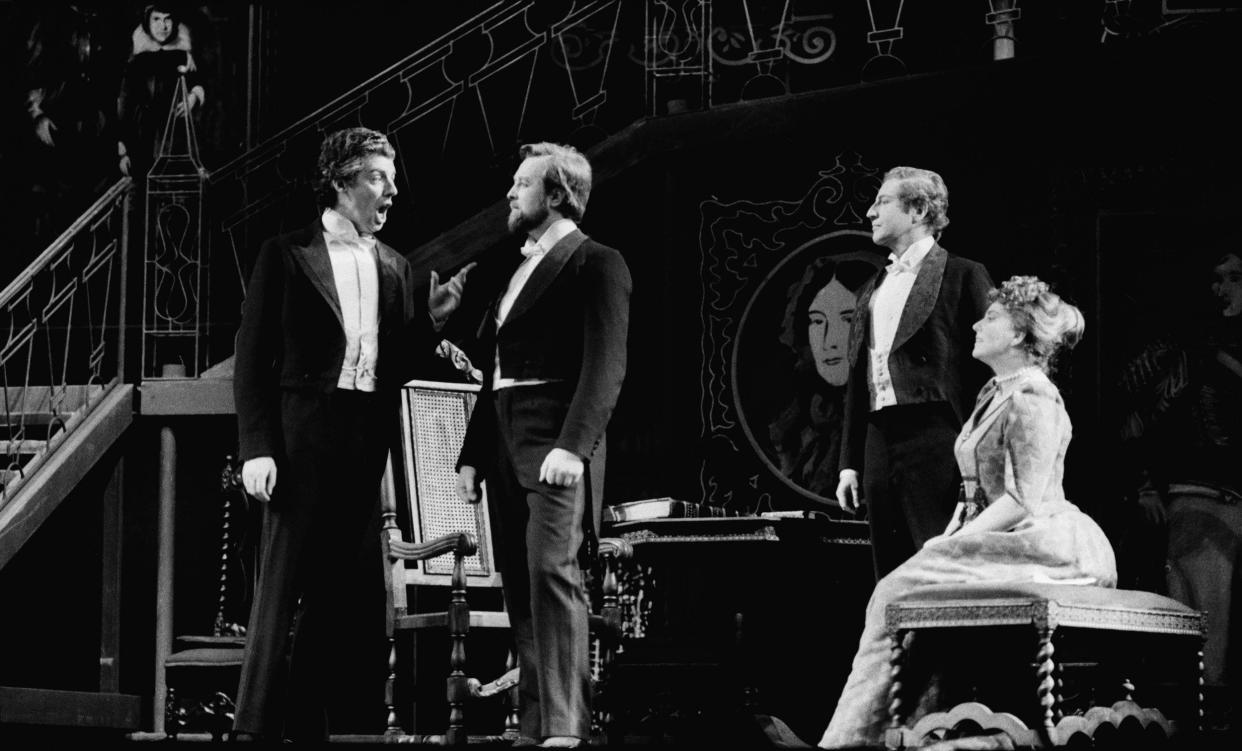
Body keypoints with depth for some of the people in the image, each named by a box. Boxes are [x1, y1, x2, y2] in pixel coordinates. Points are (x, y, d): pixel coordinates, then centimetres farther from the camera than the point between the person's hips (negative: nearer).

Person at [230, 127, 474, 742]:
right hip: (303, 437, -5)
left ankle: (307, 723, 9)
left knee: (333, 591, 5)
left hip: (368, 443, 5)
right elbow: (252, 357, -2)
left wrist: (431, 317, 1)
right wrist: (257, 448, -10)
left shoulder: (394, 268, 16)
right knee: (282, 583, -8)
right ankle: (255, 725, -6)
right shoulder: (286, 254, 1)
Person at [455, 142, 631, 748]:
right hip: (505, 448, 8)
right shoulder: (520, 269, 22)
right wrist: (472, 455, 18)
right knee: (521, 589, 6)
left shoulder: (597, 265, -3)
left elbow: (605, 367, -13)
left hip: (556, 451, -8)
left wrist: (572, 446, -24)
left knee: (551, 571, -19)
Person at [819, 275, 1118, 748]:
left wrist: (953, 543, -17)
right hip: (995, 542, 9)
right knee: (896, 592, -5)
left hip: (1038, 544, -9)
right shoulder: (994, 394, 18)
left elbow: (1024, 500, -19)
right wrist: (952, 533, 4)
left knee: (902, 592, -15)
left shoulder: (1031, 399, -12)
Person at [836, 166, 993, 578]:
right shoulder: (872, 290, 20)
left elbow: (984, 365, -5)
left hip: (935, 443, -7)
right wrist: (850, 463, 15)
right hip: (879, 445, 7)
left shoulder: (963, 275, 0)